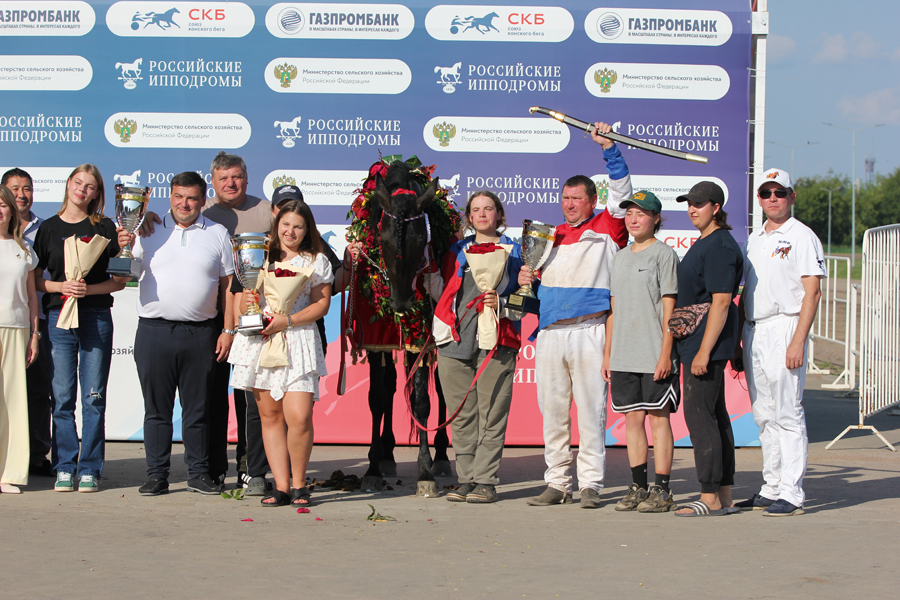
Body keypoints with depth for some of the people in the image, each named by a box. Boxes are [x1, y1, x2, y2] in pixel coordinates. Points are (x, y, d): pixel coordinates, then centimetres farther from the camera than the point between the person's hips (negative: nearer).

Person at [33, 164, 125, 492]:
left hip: (96, 317, -1)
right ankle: (64, 468, 8)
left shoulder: (105, 228, 6)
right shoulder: (48, 228, 10)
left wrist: (88, 289, -11)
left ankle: (90, 469, 5)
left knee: (93, 398, -1)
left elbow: (119, 280, 4)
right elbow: (35, 280, 9)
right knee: (62, 398, 0)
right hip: (58, 317, 1)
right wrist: (62, 286, -9)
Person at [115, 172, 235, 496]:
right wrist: (123, 249, -14)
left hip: (201, 333, 0)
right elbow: (126, 275, 6)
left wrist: (228, 330, 2)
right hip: (154, 331, 0)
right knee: (156, 408, 4)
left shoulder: (217, 234, 8)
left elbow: (228, 284, 8)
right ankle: (156, 475, 10)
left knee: (198, 408, 6)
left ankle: (199, 473, 15)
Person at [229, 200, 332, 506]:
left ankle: (299, 483, 3)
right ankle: (281, 486, 4)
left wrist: (287, 321, -10)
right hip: (259, 341, 3)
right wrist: (246, 301, -4)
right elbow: (244, 295, 20)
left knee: (299, 417, -14)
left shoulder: (316, 261, 9)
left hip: (298, 341, -3)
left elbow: (321, 305, 2)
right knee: (270, 414, 1)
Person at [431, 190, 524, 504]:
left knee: (491, 414, -6)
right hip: (456, 339, 3)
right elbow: (443, 292, 19)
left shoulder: (514, 251, 10)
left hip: (496, 342, -3)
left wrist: (502, 304, -11)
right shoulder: (457, 251, 18)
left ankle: (485, 480, -2)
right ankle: (466, 478, 9)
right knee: (461, 415, 3)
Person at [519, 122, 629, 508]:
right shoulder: (551, 236, 21)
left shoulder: (606, 229, 5)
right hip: (550, 333, 5)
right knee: (552, 411, 6)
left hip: (588, 332, -5)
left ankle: (590, 484, 1)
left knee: (591, 410, -4)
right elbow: (540, 282, 29)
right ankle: (557, 483, 13)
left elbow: (622, 190, -7)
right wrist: (524, 279, 7)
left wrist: (608, 147, -12)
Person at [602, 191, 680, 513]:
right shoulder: (620, 257, 17)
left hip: (654, 355, -6)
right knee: (632, 417, 6)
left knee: (659, 417, -3)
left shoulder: (664, 254, -2)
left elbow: (669, 307, -7)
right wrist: (607, 353, 14)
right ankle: (638, 486, 12)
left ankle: (661, 489, -1)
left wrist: (665, 353, -14)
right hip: (623, 356, 6)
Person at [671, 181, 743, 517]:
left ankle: (711, 498, -8)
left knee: (699, 415, -10)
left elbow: (721, 302, -20)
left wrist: (704, 351, -23)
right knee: (715, 416, 11)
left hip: (707, 341, -11)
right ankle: (724, 496, 15)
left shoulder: (720, 246, -14)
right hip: (698, 343, 11)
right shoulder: (703, 244, 18)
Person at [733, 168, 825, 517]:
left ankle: (792, 494, -7)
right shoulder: (754, 240, 18)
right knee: (764, 416, 10)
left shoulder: (801, 237, -5)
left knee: (787, 413, -9)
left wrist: (797, 341, -19)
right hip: (753, 331, 8)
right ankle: (772, 489, 16)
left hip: (784, 328, -8)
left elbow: (812, 293, -12)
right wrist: (736, 341, 15)